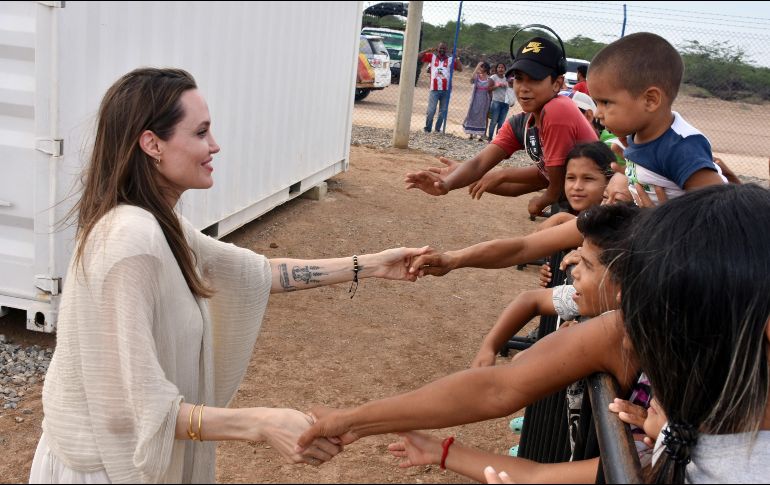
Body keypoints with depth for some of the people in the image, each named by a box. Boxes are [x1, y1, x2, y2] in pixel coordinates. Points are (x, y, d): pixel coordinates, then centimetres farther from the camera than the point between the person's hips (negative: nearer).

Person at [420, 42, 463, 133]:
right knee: (431, 110, -6)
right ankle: (427, 129, 5)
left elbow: (460, 69, -1)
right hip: (434, 89, -2)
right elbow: (418, 56, 2)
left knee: (443, 111, 6)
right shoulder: (432, 57, 8)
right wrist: (428, 50, -8)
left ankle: (438, 129, 16)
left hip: (446, 90, 2)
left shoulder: (450, 59, 8)